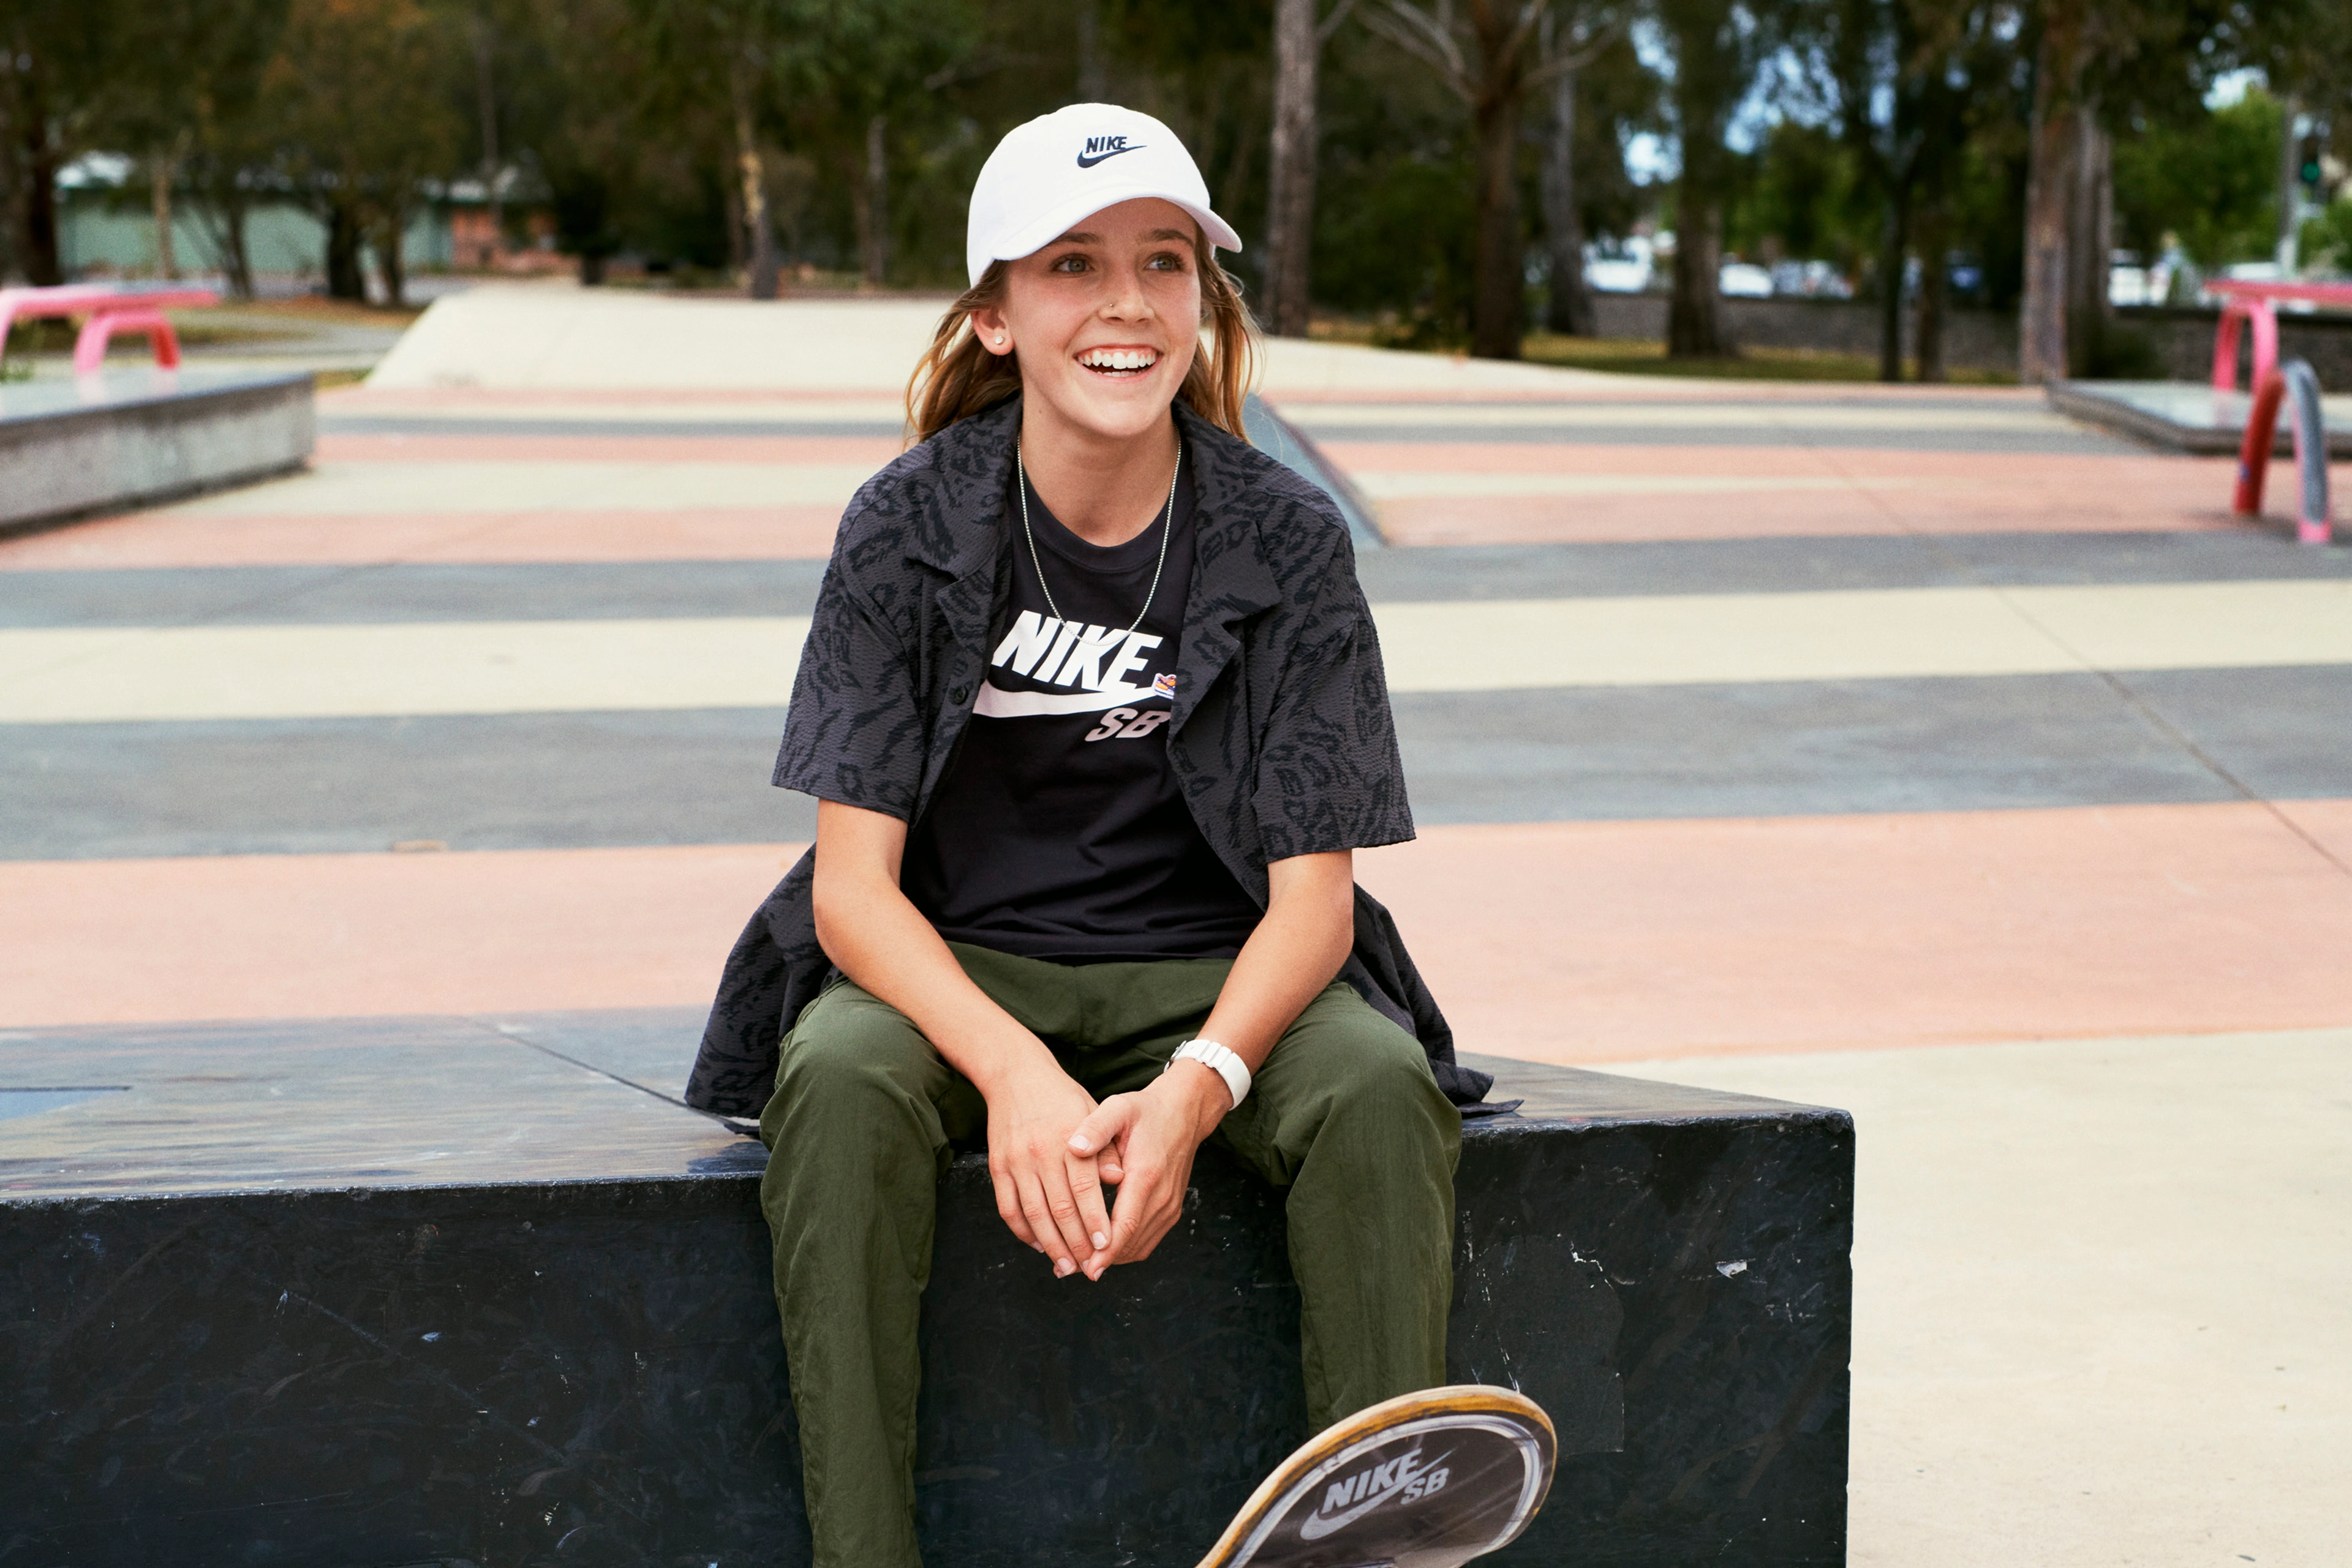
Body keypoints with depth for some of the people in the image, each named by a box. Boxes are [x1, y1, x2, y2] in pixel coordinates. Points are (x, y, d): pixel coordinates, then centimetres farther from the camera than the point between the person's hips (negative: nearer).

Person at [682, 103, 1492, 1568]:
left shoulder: (1286, 541, -6)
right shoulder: (912, 528, -7)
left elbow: (1312, 896, -8)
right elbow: (854, 881, -11)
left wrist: (1192, 1089, -28)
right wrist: (1013, 1072, -30)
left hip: (1209, 971, 1)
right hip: (954, 966, -1)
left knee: (1382, 1092, -30)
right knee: (839, 1085, -33)